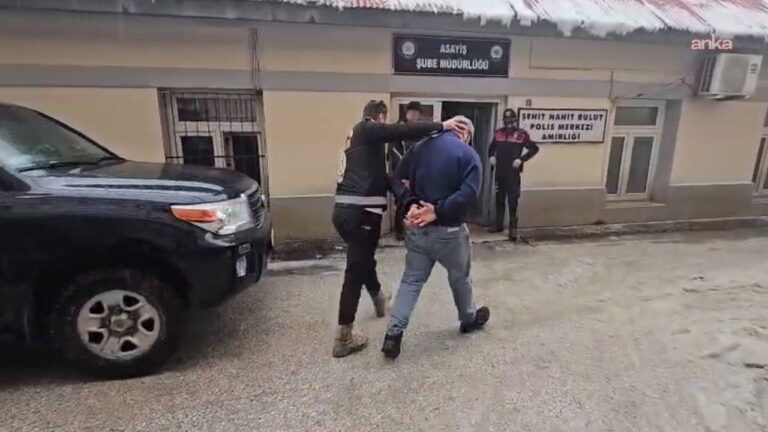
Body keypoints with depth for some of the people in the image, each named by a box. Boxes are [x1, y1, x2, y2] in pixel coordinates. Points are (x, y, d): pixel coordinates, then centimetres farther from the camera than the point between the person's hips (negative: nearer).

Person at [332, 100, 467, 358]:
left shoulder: (358, 136, 24)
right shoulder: (366, 130, -2)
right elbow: (402, 132, -18)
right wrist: (441, 126, -13)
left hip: (346, 210, 10)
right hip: (359, 213, -10)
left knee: (364, 260, 25)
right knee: (356, 270, -3)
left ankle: (380, 301, 49)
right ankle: (343, 337, 6)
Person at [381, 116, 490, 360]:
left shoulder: (420, 147, 6)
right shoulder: (469, 155, -7)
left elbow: (397, 180, 1)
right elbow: (468, 194, -22)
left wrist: (411, 203, -11)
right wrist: (437, 212, -19)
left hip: (417, 228, 3)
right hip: (448, 231, -3)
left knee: (411, 280, 12)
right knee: (460, 277, 20)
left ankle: (393, 334, 6)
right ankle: (469, 320, 43)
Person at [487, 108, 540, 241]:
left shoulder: (521, 134, -3)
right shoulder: (498, 133, 10)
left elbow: (534, 148, -3)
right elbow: (491, 147, 25)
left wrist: (521, 159, -12)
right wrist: (491, 156, 6)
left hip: (513, 173, -5)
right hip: (499, 172, 5)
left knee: (513, 201, -5)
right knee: (499, 199, 12)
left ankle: (513, 228, -1)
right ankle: (499, 224, 23)